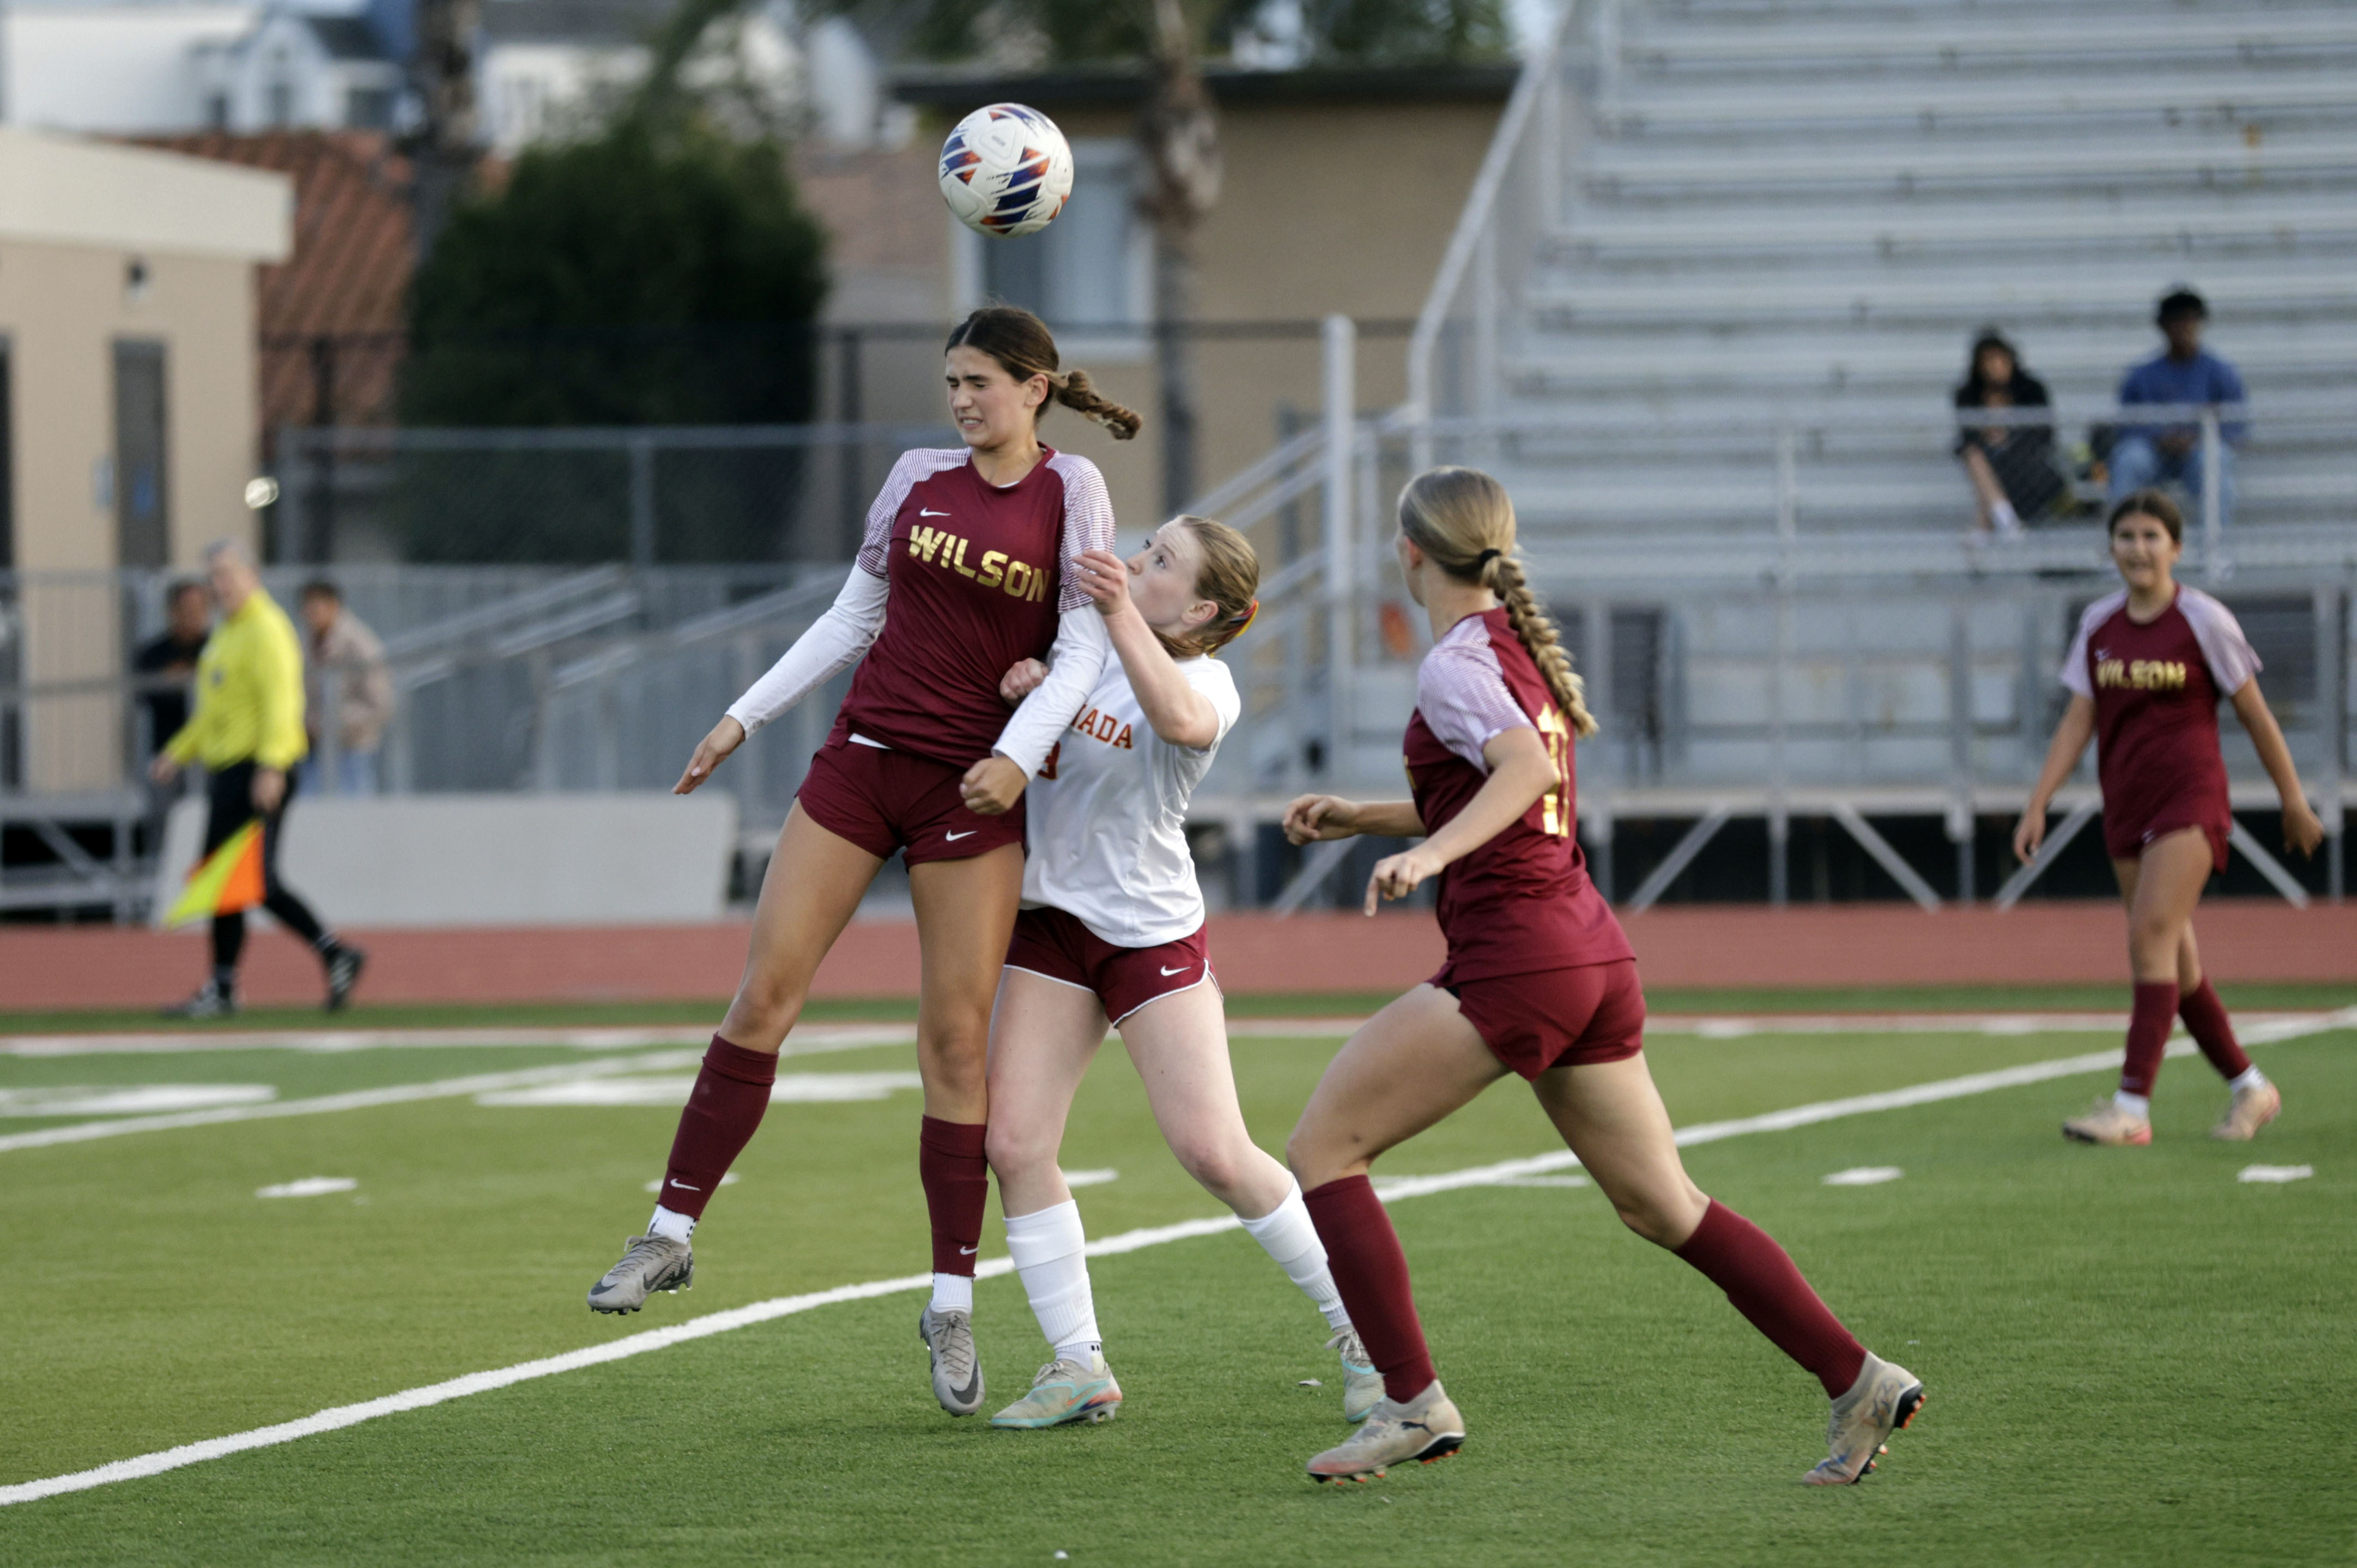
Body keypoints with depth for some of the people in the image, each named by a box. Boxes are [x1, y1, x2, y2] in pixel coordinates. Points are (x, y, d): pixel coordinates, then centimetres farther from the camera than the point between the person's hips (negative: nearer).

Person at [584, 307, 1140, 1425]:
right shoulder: (918, 479, 8)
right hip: (863, 757, 3)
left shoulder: (1069, 490, -2)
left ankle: (952, 1301, 4)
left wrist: (1021, 753, -20)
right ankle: (672, 1230, 4)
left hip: (974, 787, -3)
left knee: (956, 1037, -3)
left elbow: (1084, 647, -7)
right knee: (764, 994, -3)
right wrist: (748, 716, 14)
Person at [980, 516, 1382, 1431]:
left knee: (1215, 1155, -9)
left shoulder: (1203, 678, -12)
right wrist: (1021, 693, -5)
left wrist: (1120, 615, -48)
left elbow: (1179, 719, -37)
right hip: (1052, 924, 5)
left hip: (1153, 934, -5)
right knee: (1015, 1145, -7)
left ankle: (1358, 1332, 8)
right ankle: (1078, 1369, 1)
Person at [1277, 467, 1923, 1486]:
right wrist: (1362, 817, 28)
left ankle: (1413, 1401, -8)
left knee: (1322, 1146, -2)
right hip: (1592, 954, 9)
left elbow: (1528, 769, -28)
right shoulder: (1527, 648, 18)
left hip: (1511, 960, -9)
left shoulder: (1455, 667, -9)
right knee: (1662, 1206, 14)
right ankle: (1859, 1382, 10)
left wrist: (1430, 853, -39)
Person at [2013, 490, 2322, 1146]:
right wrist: (2038, 804, 0)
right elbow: (2078, 721, 9)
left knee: (2153, 936, -18)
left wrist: (2294, 802, 6)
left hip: (2190, 796, -6)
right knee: (2175, 961, 8)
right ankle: (2250, 1087, 23)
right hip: (2126, 807, 6)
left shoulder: (2203, 620, -5)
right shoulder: (2099, 625, 8)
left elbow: (2255, 715, 1)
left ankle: (2133, 1105, -23)